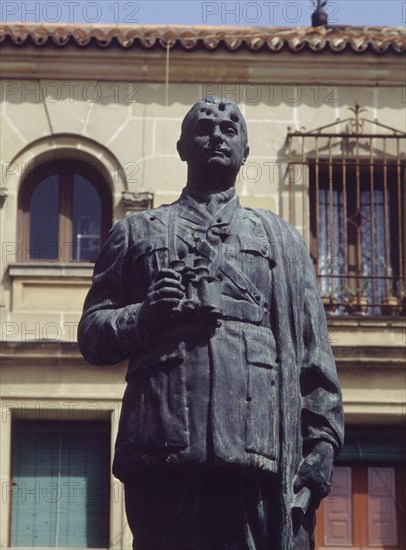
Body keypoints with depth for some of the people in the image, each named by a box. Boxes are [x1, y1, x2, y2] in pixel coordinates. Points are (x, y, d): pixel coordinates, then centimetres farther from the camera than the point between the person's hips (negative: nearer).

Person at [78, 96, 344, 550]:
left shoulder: (282, 239, 25)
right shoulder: (137, 233, 24)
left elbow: (314, 359, 17)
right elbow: (91, 333, 18)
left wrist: (319, 450, 4)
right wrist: (143, 317, -4)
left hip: (260, 454, 0)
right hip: (163, 451, 0)